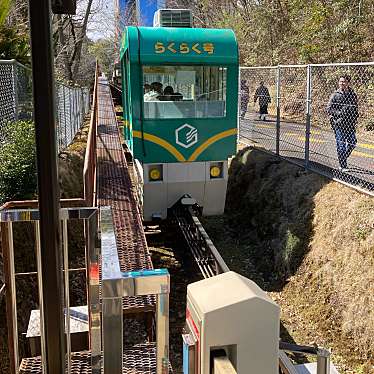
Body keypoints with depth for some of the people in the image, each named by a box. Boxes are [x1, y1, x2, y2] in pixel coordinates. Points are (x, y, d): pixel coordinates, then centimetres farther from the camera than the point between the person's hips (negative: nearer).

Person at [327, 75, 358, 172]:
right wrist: (340, 113, -17)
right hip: (339, 124, -4)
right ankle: (342, 165, 8)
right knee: (341, 145, -2)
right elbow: (329, 108, -5)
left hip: (350, 124, 4)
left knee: (352, 143, 4)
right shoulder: (335, 95, -2)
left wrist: (355, 119, 8)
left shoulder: (353, 94, 9)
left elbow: (355, 108, 18)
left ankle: (343, 159, 28)